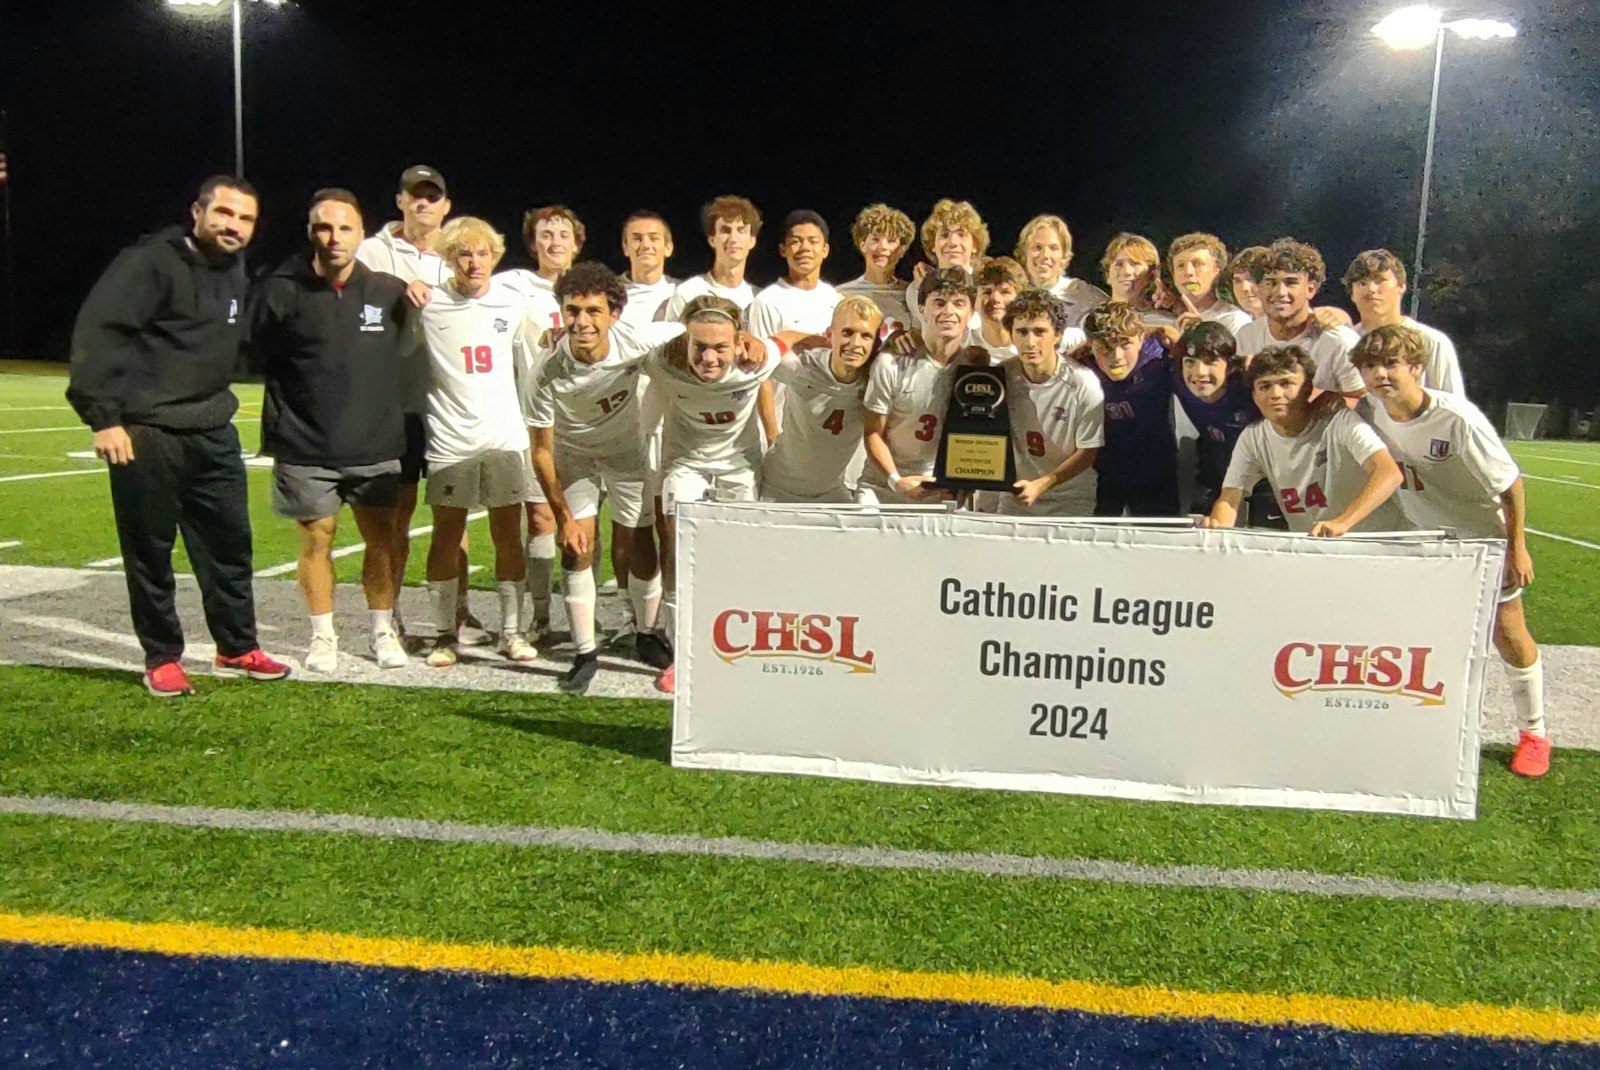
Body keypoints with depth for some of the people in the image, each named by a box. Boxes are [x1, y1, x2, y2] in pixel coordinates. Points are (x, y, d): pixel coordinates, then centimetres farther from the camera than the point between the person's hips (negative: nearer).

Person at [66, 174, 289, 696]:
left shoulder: (235, 271, 12)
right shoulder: (151, 262, -11)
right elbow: (96, 333, -16)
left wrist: (217, 401, 17)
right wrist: (104, 417, -20)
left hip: (213, 432, 7)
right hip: (146, 435, -7)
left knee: (230, 540, 11)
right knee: (150, 550, 4)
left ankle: (237, 649, 25)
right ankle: (161, 659, 18)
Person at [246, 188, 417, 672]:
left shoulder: (389, 292, 1)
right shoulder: (280, 292, -5)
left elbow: (405, 356, 16)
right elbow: (257, 361, 2)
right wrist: (304, 393, -3)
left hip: (376, 446, 2)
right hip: (305, 449, -1)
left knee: (381, 538, 7)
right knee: (316, 539, 8)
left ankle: (382, 629, 24)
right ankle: (322, 635, 24)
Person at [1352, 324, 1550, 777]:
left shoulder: (1457, 418, -30)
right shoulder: (1369, 413, -16)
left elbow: (1510, 483, -20)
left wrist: (1517, 548, -15)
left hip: (1485, 535, -4)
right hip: (1423, 537, 4)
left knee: (1508, 632, 4)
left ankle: (1534, 733, 22)